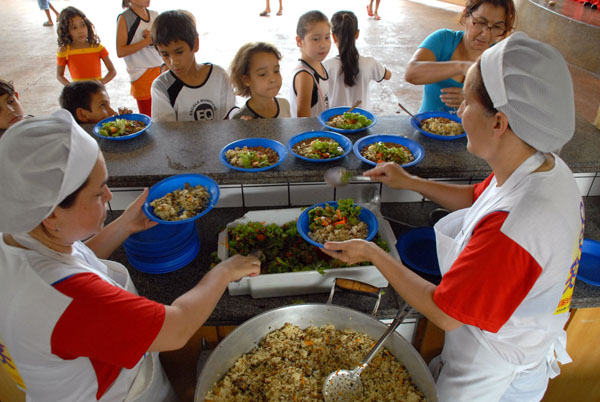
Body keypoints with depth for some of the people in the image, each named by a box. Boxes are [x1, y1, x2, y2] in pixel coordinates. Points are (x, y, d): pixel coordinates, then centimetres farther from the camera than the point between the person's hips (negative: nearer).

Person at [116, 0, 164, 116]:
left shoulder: (154, 15, 9)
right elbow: (120, 52, -13)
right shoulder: (124, 18, -6)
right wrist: (147, 41, -17)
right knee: (148, 118, 0)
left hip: (160, 69, 5)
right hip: (141, 73, -5)